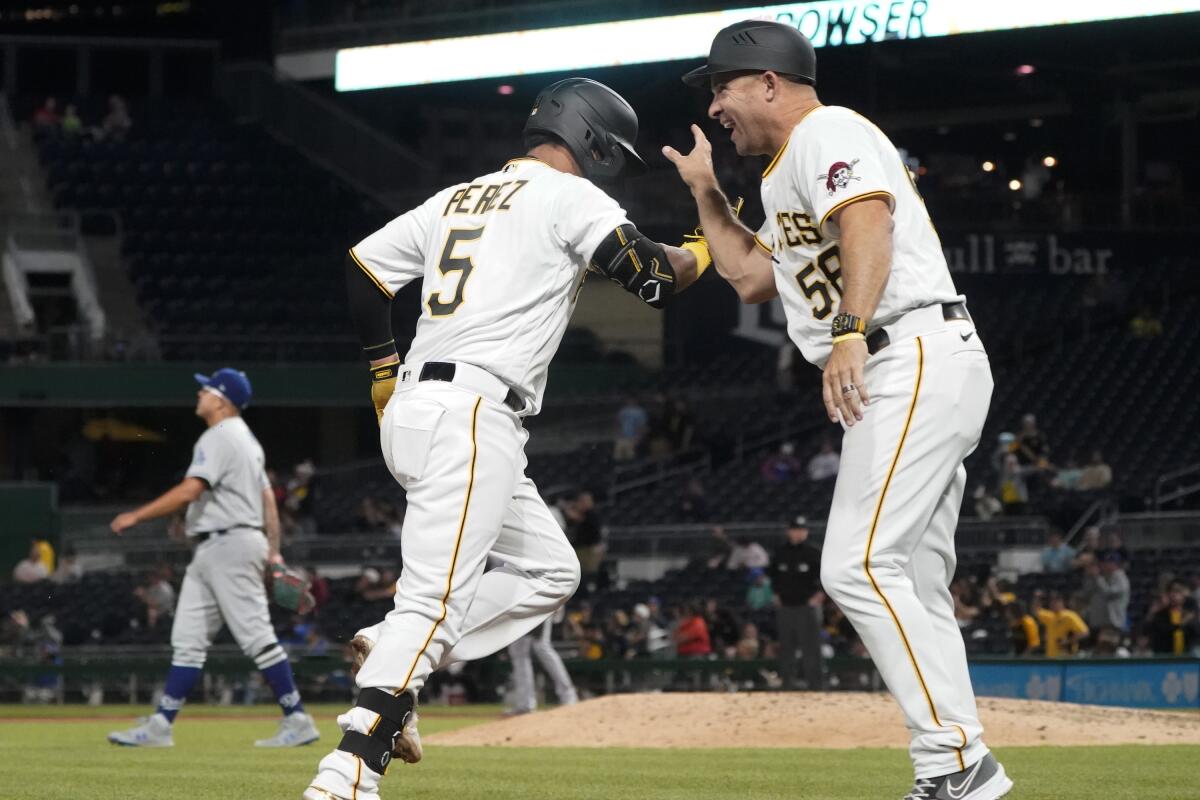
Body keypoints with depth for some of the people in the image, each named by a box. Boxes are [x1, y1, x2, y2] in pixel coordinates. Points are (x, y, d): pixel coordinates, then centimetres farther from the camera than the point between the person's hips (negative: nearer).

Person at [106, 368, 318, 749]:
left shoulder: (219, 439, -12)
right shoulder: (246, 439, 20)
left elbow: (189, 490, -23)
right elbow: (267, 499, 19)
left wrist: (136, 516, -19)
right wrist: (274, 550, 17)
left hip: (230, 546, -11)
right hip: (211, 552, 11)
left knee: (257, 637, -8)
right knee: (188, 641, 7)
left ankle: (297, 719, -6)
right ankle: (160, 726, 6)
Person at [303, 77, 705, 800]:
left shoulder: (454, 199, 21)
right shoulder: (570, 199, 0)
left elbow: (362, 268, 22)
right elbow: (656, 278, -8)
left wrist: (385, 374, 27)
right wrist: (705, 251, 13)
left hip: (410, 413, 9)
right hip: (471, 417, -9)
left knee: (549, 571, 17)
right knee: (437, 598, -17)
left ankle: (393, 661, 4)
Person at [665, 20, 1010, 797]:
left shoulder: (827, 132, -5)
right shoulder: (789, 175, 27)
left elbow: (868, 221, -23)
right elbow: (752, 277, 33)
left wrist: (850, 333, -36)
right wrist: (707, 192, 31)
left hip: (916, 359, -11)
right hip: (920, 379, 11)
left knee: (858, 566, -18)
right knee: (911, 587, 7)